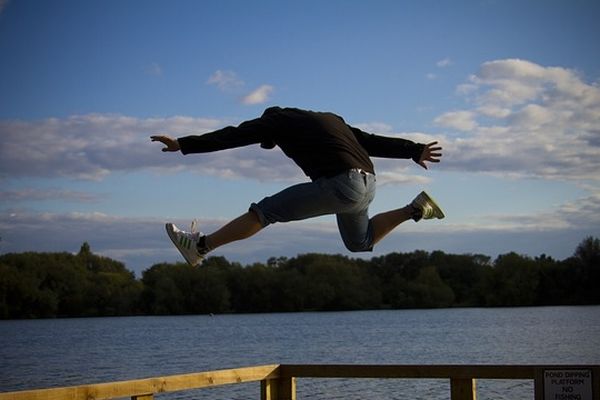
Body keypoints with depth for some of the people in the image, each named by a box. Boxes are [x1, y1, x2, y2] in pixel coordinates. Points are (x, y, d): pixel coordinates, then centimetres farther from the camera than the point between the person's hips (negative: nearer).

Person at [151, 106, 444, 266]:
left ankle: (200, 246, -2)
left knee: (265, 211, -2)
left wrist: (183, 144, 6)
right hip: (367, 184, 8)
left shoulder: (278, 120, 8)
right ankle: (415, 209, 22)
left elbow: (233, 136, 4)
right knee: (359, 243, 32)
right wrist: (415, 151, 32)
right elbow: (373, 141, 28)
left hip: (340, 184, -8)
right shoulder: (330, 119, 29)